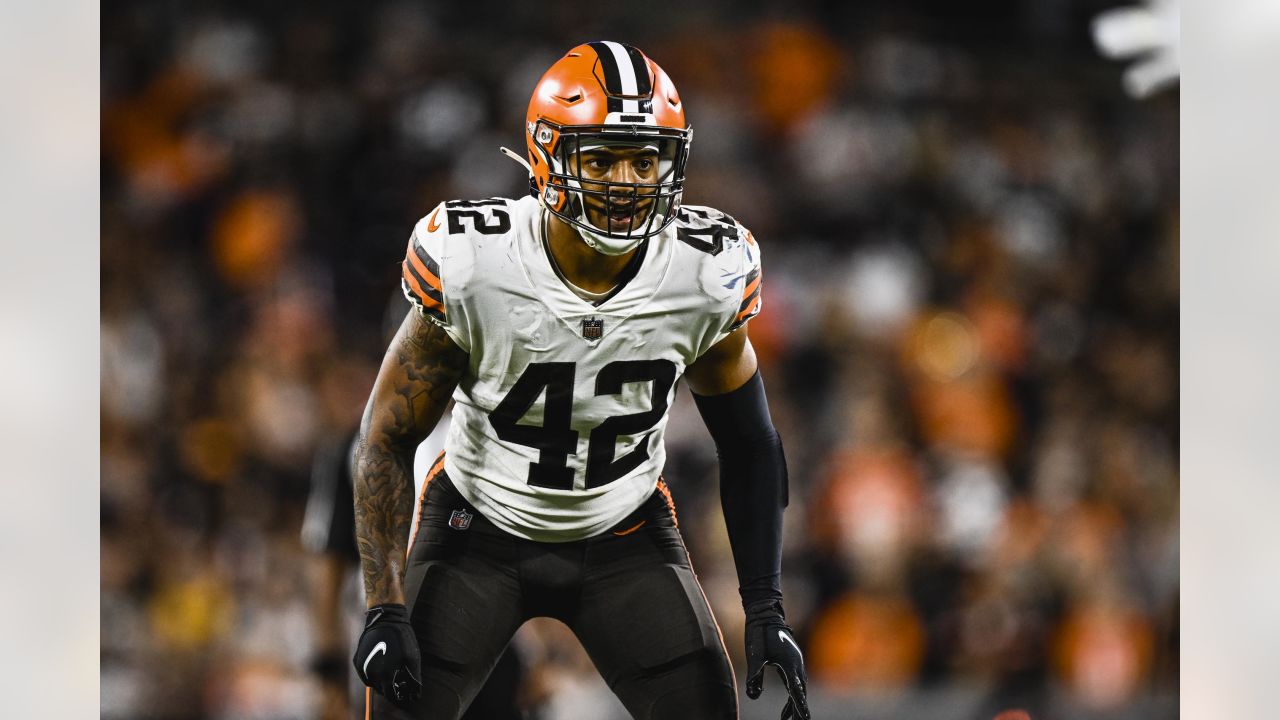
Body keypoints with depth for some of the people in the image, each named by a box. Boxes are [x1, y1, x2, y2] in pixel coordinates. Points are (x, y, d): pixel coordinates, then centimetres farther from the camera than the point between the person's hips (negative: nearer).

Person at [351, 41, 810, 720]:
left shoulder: (710, 276, -19)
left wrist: (766, 611, -8)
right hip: (481, 528, -2)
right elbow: (388, 439, -14)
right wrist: (384, 611, -19)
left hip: (623, 535, 2)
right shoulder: (468, 265, -26)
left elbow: (747, 446, -2)